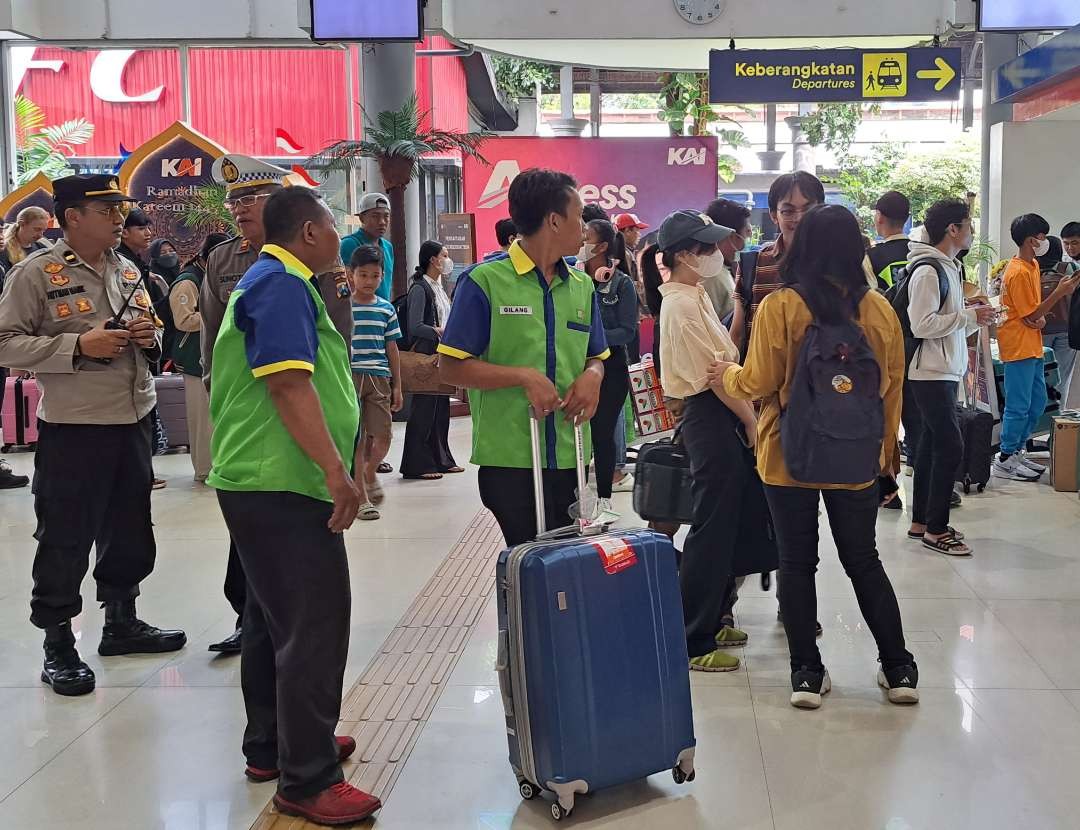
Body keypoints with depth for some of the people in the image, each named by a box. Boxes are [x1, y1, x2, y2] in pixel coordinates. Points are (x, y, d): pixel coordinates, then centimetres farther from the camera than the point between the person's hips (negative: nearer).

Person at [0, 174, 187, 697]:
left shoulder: (128, 271, 12)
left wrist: (150, 337, -1)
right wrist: (79, 346, -22)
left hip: (132, 422, 7)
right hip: (71, 428, -7)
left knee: (130, 531, 17)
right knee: (64, 541, 1)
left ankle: (121, 623, 34)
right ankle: (58, 647, 14)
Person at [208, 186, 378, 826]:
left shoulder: (269, 282, 20)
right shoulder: (283, 286, -14)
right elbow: (289, 384, -25)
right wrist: (336, 470, -27)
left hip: (259, 482, 11)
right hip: (284, 484, -11)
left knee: (275, 618, 18)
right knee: (314, 627, -8)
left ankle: (271, 747, 29)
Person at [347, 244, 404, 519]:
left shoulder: (386, 309, 9)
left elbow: (392, 349, 12)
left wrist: (397, 386, 11)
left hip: (379, 377, 3)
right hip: (349, 377, -3)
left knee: (383, 436, -1)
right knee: (356, 440, -1)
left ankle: (370, 474, 30)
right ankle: (362, 498, 7)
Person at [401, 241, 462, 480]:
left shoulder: (439, 287, 15)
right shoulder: (420, 288, -12)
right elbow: (415, 327, -20)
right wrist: (444, 332, -22)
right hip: (426, 355, -9)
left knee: (442, 406, 11)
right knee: (424, 408, -4)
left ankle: (441, 459, 20)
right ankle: (417, 465, 2)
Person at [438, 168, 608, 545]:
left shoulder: (582, 287, 13)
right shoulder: (485, 281, -6)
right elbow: (451, 368, -7)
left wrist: (593, 375, -2)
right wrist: (525, 377, -17)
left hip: (569, 456, 6)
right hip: (510, 459, -5)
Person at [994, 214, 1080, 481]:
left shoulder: (1032, 265, 12)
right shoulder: (1019, 273, -18)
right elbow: (1031, 315, -16)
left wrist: (1042, 318, -5)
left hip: (1032, 347, 10)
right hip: (1018, 347, -10)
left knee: (1038, 402, 14)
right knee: (1019, 406, -5)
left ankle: (1017, 451, 23)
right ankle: (1006, 461, 2)